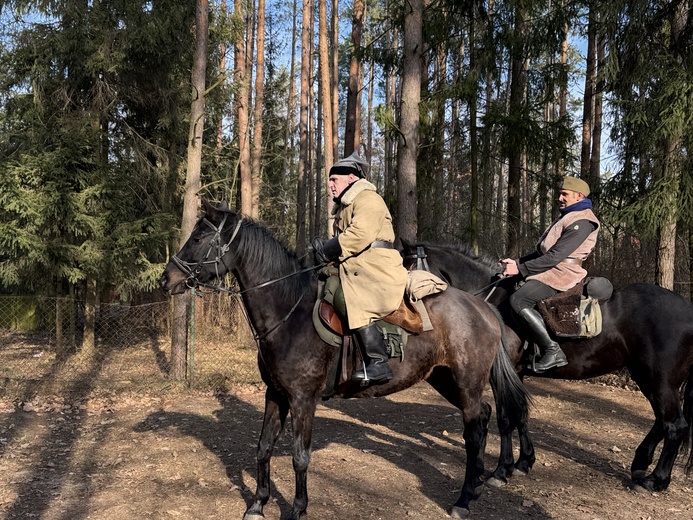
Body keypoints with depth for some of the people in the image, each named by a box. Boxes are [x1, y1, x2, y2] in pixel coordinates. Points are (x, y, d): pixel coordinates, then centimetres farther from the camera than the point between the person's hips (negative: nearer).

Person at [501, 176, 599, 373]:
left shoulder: (581, 222, -13)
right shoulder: (567, 217, 21)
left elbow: (554, 256, -20)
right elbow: (543, 252, 22)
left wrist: (520, 268, -19)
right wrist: (517, 262, 10)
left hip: (562, 272, -11)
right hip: (551, 269, 11)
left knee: (518, 300, -26)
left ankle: (553, 351, -24)